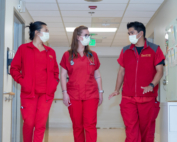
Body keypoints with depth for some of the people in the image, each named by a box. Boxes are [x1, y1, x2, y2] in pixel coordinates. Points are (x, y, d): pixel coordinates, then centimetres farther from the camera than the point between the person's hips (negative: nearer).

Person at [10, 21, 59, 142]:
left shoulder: (50, 52, 14)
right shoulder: (24, 49, 4)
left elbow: (55, 71, 21)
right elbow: (14, 68, 4)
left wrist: (54, 83, 5)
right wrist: (22, 81, -9)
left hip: (46, 94, 3)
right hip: (29, 93, -2)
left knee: (41, 125, -1)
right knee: (29, 123, -1)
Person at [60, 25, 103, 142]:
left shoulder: (93, 55, 11)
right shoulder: (68, 55, 5)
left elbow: (97, 76, 14)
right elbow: (63, 75, 4)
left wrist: (101, 92, 9)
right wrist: (65, 93, -4)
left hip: (91, 95, 1)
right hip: (74, 96, -1)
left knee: (90, 125, -6)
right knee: (77, 126, 5)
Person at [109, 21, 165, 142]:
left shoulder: (154, 49, 2)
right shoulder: (125, 51, 11)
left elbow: (159, 71, -3)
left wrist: (151, 85, -19)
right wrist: (117, 90, 7)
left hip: (148, 99, -2)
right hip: (128, 99, 2)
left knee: (146, 130, 5)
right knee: (131, 129, -4)